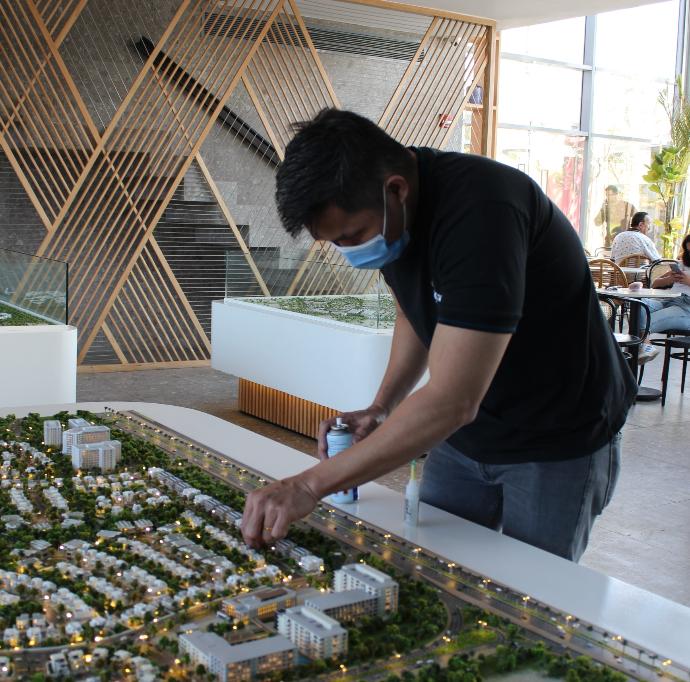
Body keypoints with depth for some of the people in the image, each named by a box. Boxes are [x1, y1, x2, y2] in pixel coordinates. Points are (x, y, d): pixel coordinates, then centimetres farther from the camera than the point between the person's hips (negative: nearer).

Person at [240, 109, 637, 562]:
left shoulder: (481, 207, -32)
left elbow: (452, 401, -36)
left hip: (558, 442, -7)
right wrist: (381, 408, -4)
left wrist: (312, 484, -32)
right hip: (465, 434, 7)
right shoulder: (383, 210, -7)